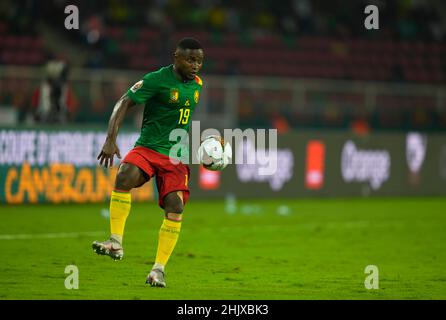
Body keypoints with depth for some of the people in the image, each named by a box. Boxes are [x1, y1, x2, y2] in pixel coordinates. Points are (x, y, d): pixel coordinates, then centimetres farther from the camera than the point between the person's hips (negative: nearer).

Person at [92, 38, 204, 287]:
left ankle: (159, 270, -3)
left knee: (175, 206, -14)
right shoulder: (157, 79, -10)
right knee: (125, 176, -34)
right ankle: (116, 243, -25)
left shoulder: (197, 84, 9)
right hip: (148, 148, -4)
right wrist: (111, 139, -22)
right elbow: (124, 103, -12)